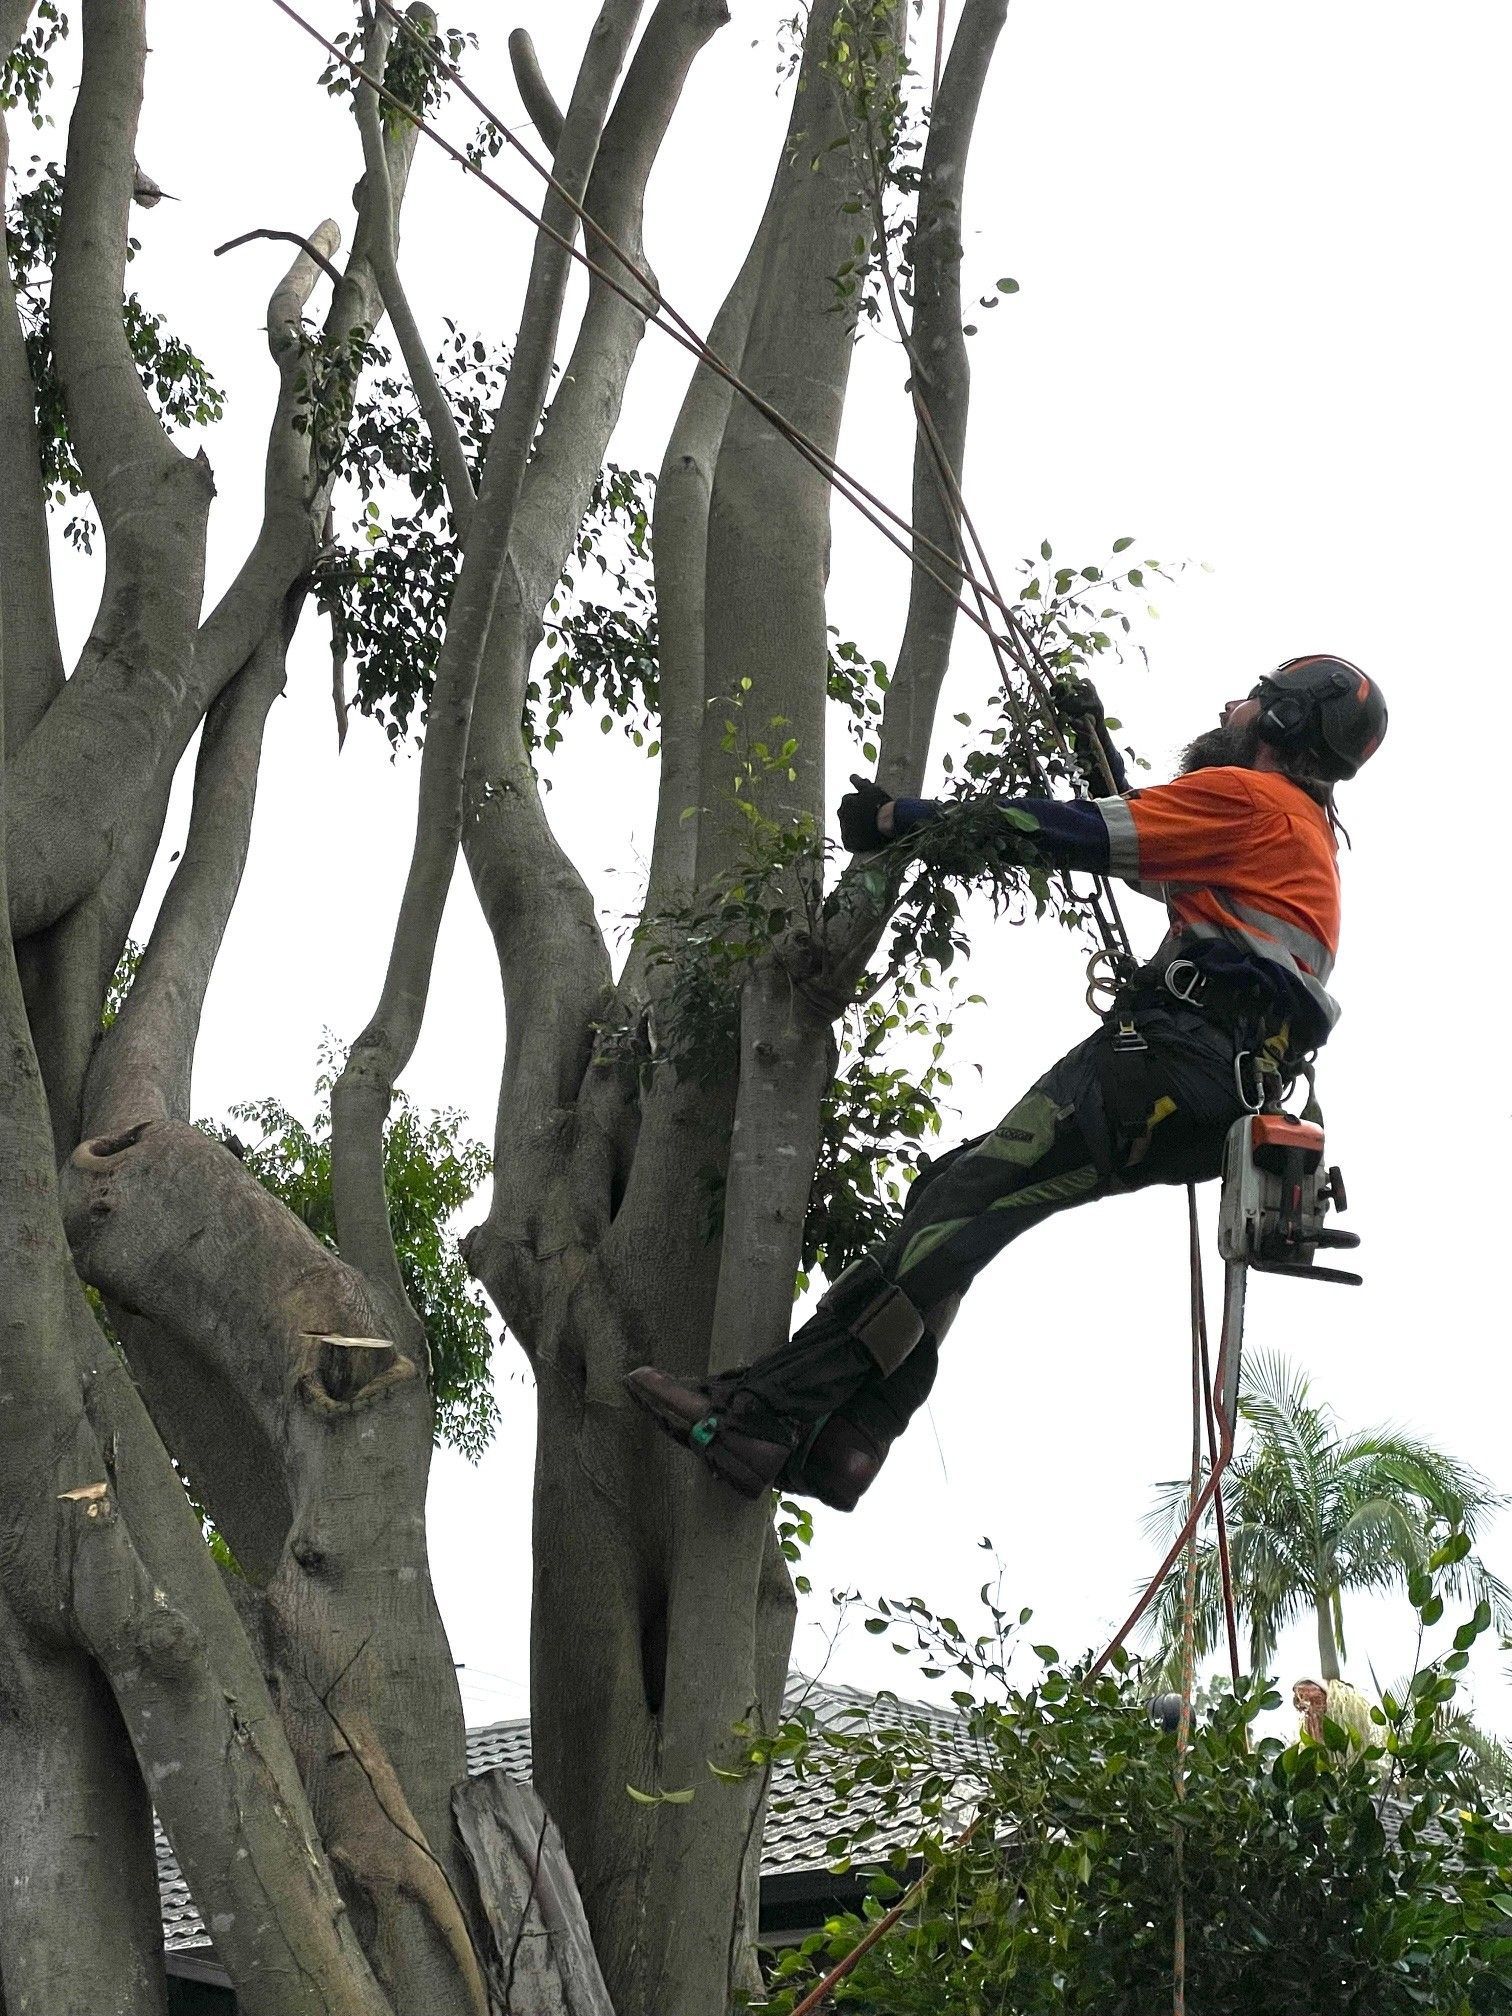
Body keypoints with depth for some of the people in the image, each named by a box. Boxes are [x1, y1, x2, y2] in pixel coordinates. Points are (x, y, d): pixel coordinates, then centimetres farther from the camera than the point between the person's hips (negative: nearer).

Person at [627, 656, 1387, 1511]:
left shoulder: (1246, 796, 2)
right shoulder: (1301, 828, 32)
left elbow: (1077, 833, -4)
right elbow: (1143, 839, 46)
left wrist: (905, 817, 2)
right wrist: (1095, 735, 45)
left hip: (1166, 1057, -10)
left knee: (964, 1205, -20)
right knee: (950, 1190, 5)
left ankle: (766, 1414, -30)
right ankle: (846, 1439, -6)